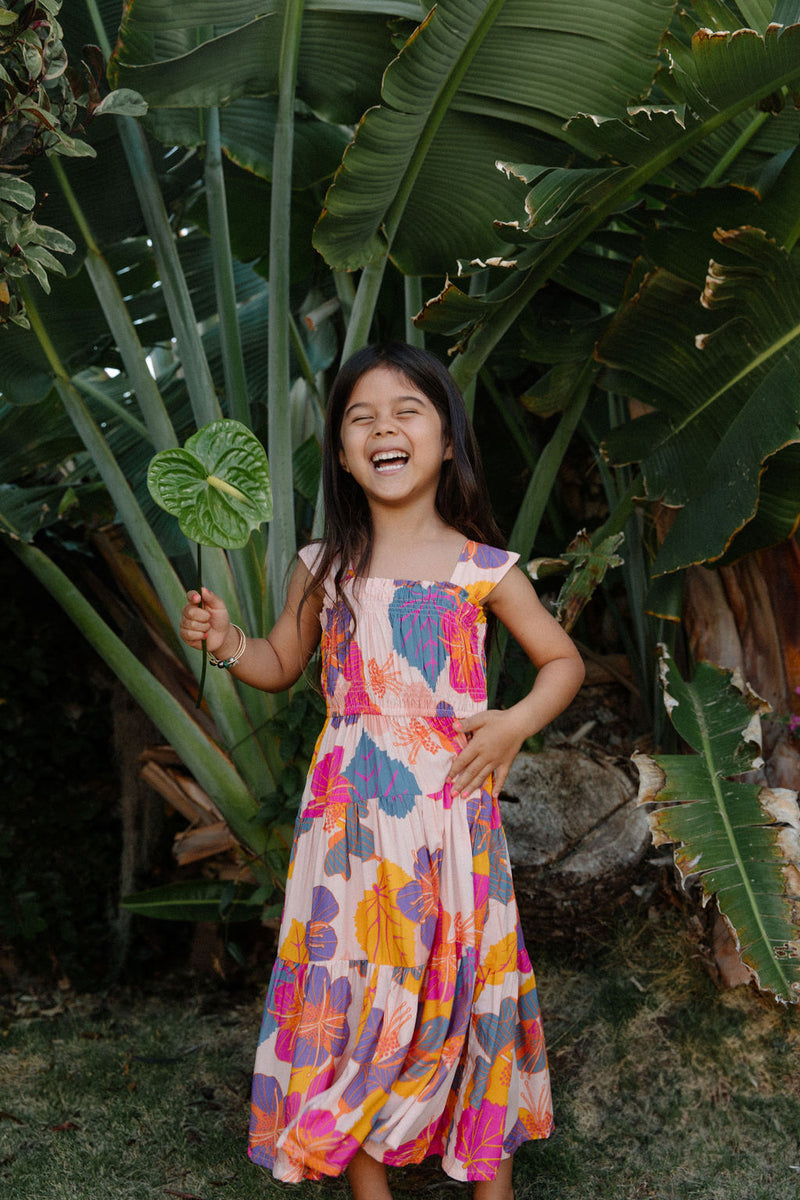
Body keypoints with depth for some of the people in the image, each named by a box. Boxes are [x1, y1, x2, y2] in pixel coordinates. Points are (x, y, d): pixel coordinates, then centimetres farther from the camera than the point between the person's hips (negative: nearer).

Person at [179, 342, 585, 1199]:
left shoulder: (484, 569, -3)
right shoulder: (323, 569, 2)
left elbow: (563, 660, 8)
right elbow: (281, 665, 16)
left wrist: (516, 723, -8)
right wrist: (226, 642, -4)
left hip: (451, 811, -1)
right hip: (351, 816, 1)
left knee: (468, 986, 9)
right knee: (354, 989, 7)